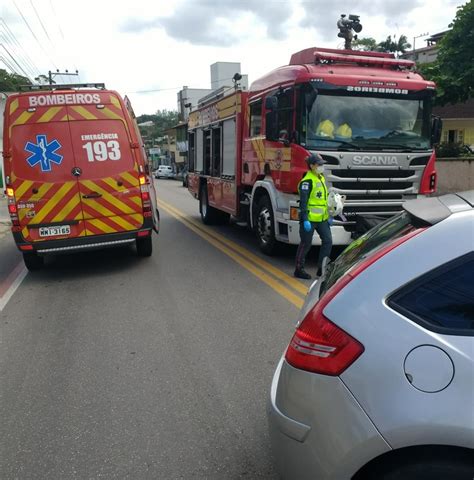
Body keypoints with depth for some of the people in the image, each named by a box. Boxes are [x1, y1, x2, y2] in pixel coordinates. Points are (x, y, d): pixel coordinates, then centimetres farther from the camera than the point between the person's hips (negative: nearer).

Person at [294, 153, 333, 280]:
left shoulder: (321, 178, 15)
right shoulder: (307, 181, -13)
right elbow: (303, 201, -17)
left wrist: (328, 216, 20)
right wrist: (305, 220, -22)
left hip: (322, 218, 8)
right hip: (309, 218, -8)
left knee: (328, 241, 3)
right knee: (306, 244, 1)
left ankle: (322, 268, 13)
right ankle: (299, 269, 16)